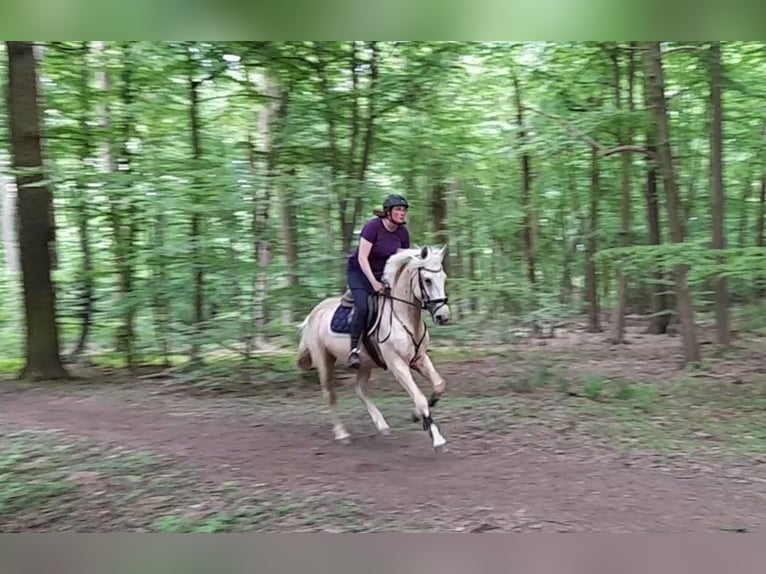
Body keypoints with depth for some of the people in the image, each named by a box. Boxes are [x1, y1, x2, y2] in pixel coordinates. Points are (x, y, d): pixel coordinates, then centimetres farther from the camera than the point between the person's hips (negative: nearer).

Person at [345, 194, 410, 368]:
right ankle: (354, 349, -17)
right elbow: (362, 258, -23)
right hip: (359, 271, -6)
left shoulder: (403, 233, -3)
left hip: (383, 274, 6)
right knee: (363, 307, -27)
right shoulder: (373, 226, -20)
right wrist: (373, 282, -30)